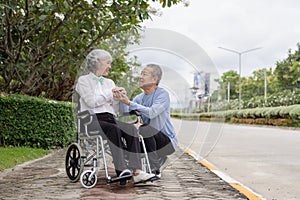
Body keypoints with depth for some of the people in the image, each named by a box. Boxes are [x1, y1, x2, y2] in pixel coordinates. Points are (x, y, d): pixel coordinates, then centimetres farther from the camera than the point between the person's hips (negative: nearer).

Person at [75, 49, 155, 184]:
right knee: (115, 130, -36)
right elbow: (91, 102, -8)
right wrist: (110, 93, -3)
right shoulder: (83, 80, 9)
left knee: (131, 129, -27)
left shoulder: (109, 82, 25)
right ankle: (121, 169, -40)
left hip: (110, 118, 5)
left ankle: (136, 171, -37)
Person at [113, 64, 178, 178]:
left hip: (167, 140, -7)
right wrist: (121, 100, -21)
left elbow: (151, 112, -31)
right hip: (149, 140, 7)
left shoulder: (162, 94, -13)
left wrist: (129, 103, -31)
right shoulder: (139, 98, 6)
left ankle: (154, 169, -17)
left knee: (146, 129, -30)